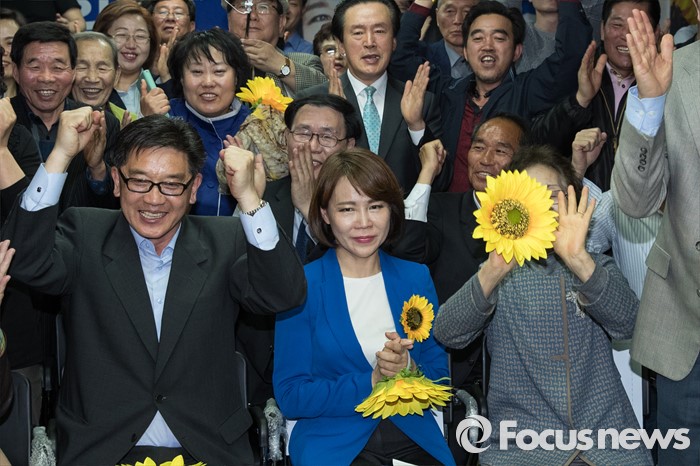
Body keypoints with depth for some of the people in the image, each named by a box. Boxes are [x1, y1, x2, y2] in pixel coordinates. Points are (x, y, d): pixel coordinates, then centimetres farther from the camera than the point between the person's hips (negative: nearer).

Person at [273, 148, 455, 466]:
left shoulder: (416, 278, 8)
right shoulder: (302, 286, -2)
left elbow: (439, 377, 9)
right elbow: (290, 397, -4)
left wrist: (410, 371, -12)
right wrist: (372, 382, -14)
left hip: (414, 438, 4)